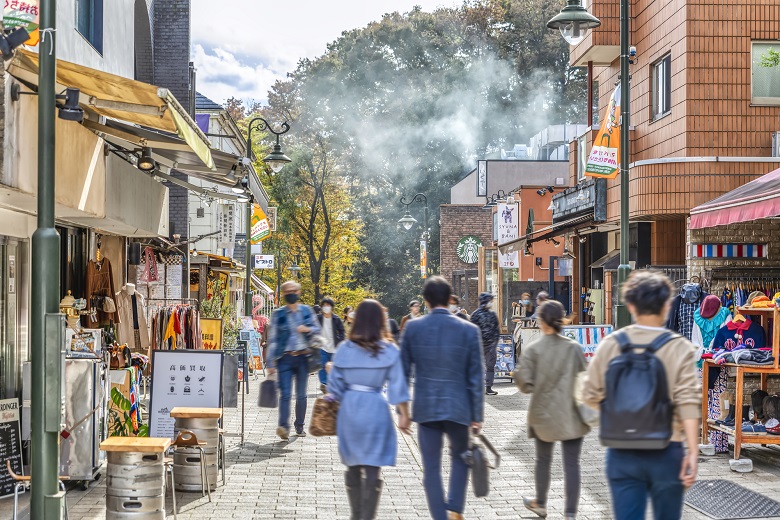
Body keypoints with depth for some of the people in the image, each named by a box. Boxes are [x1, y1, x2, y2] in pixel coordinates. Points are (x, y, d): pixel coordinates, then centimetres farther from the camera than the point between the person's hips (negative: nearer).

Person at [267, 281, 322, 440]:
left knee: (301, 395, 9)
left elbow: (317, 329, 17)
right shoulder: (278, 314, 4)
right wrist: (271, 363, -2)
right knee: (285, 394, -14)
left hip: (303, 357, 2)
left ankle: (299, 426, 20)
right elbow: (272, 339, 3)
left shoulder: (307, 311, 10)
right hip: (285, 358, -2)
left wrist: (308, 329, -7)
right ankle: (283, 426, -23)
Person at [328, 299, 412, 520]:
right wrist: (404, 415, 3)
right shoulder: (389, 351, -5)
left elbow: (335, 385, 4)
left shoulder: (344, 348, 1)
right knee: (372, 470, 0)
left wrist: (334, 410, 17)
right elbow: (397, 387, -5)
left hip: (349, 409, 3)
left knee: (353, 467, 16)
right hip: (375, 410, -3)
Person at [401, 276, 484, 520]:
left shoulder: (412, 328, -4)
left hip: (426, 408, 0)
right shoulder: (468, 330, -6)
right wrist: (477, 415, 4)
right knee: (460, 457, 21)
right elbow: (475, 378, -4)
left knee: (431, 468, 7)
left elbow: (403, 371, 2)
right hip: (457, 408, 0)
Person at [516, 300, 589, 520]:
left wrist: (518, 375, 8)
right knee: (572, 464, 2)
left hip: (544, 414, 0)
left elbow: (525, 385, -11)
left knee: (543, 460, 20)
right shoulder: (574, 348, -5)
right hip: (572, 415, 0)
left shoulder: (532, 349, -9)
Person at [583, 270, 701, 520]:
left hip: (622, 454, 1)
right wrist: (693, 452, -14)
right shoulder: (680, 349, -7)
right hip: (666, 453, -1)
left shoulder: (610, 344, -2)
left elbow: (591, 395, 3)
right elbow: (688, 402, -15)